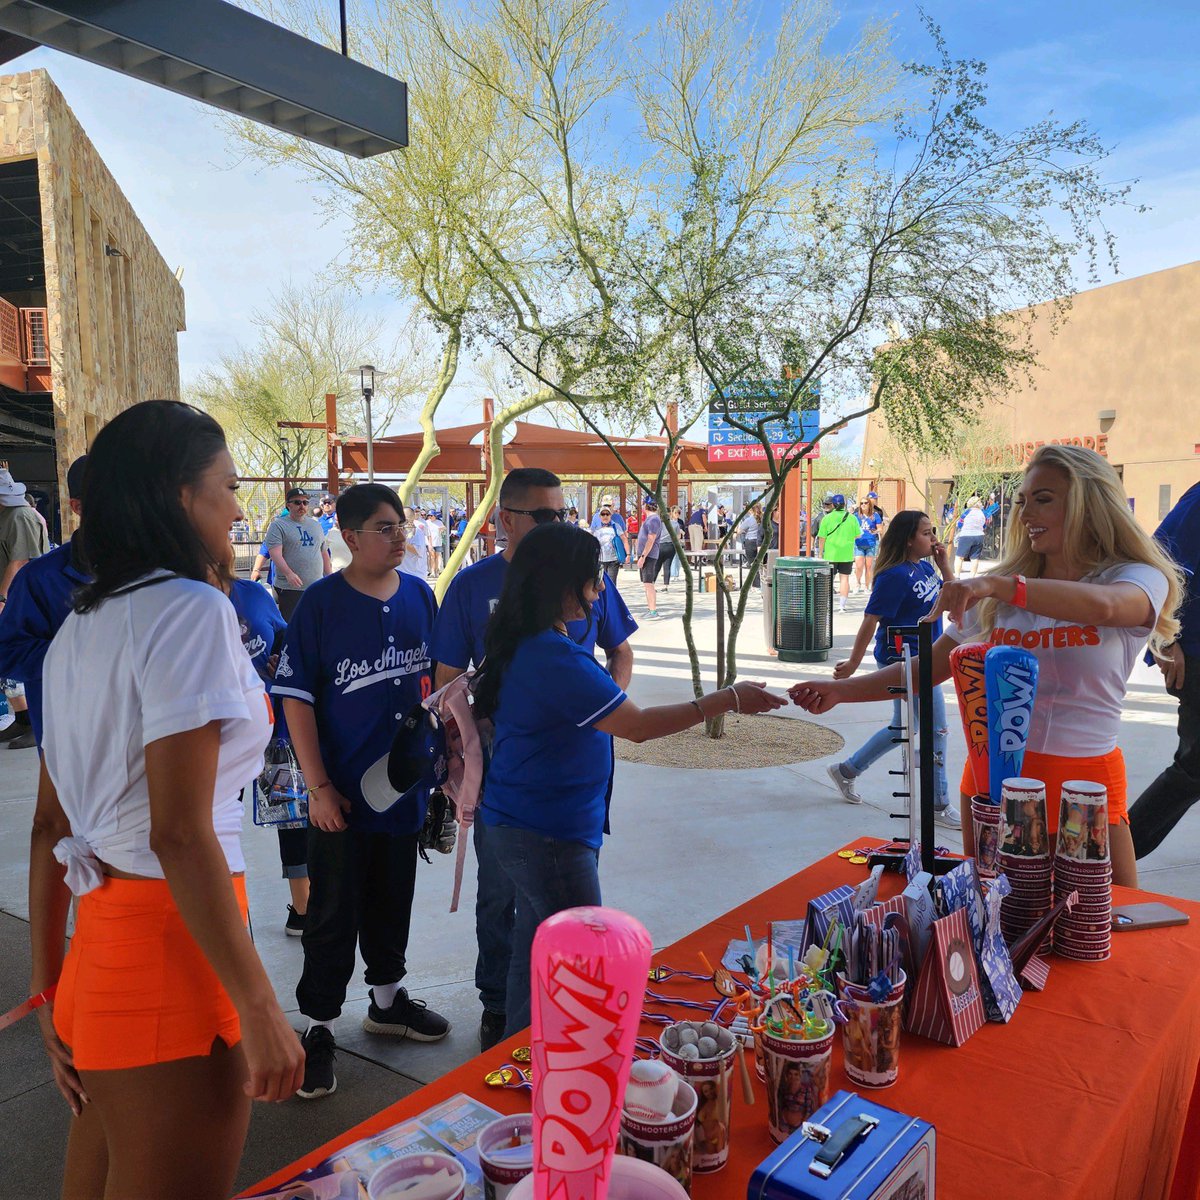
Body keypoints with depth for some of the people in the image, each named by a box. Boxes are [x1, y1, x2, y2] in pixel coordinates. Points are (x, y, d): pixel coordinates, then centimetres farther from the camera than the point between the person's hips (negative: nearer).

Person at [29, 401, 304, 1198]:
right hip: (172, 948, -8)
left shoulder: (80, 627, 11)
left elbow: (50, 825, 14)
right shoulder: (192, 611, -15)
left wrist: (52, 986, 21)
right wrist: (260, 1009, -17)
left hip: (100, 937, 9)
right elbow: (179, 833, -21)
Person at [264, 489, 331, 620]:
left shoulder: (316, 525, 16)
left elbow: (324, 553, 21)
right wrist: (289, 573, -29)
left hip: (317, 588, 6)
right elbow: (275, 554, -15)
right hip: (290, 589, -5)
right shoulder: (278, 525, -3)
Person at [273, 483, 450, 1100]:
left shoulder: (420, 596, 2)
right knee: (334, 915, 6)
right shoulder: (321, 603, -12)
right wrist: (319, 787, -14)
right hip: (342, 795, -4)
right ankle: (317, 1028, 23)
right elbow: (296, 700, -11)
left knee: (392, 902, 20)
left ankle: (387, 999, 39)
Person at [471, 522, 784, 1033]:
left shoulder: (523, 646, 6)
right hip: (548, 835, -10)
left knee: (534, 950, 21)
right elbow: (638, 726, -23)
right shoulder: (555, 657, -25)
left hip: (516, 826, 10)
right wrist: (728, 699, -18)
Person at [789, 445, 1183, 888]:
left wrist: (998, 584, -40)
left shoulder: (1139, 578, -4)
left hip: (1083, 781, -3)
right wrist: (842, 690, -3)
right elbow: (930, 667, 7)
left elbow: (1103, 606, -29)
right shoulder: (999, 595, 7)